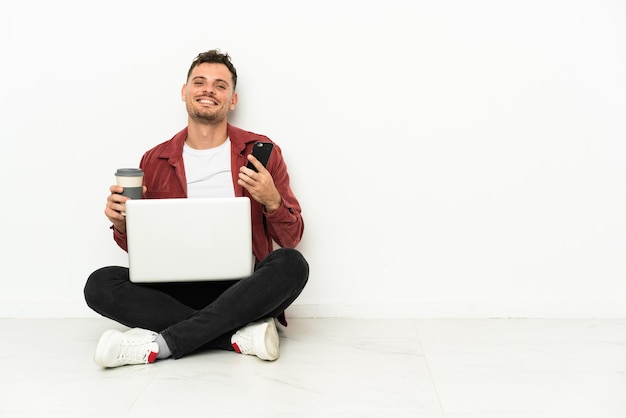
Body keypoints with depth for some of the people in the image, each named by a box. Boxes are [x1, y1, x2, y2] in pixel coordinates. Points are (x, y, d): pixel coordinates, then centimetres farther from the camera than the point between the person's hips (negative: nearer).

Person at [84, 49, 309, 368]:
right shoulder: (155, 162, 8)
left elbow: (291, 239, 5)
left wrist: (272, 201, -15)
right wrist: (121, 224, -8)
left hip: (243, 290, -1)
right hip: (177, 292, 2)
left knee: (291, 263, -30)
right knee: (100, 284, -21)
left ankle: (159, 344, -27)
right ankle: (240, 335, -25)